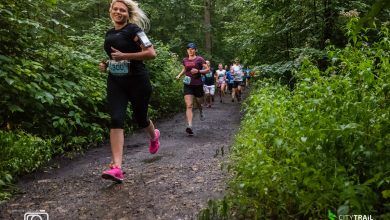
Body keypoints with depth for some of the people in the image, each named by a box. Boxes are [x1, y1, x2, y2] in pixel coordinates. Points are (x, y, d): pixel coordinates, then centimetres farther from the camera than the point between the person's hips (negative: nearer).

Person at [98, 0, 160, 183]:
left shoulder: (134, 29, -8)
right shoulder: (109, 34, 13)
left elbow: (151, 53, -17)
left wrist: (124, 56, -21)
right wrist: (106, 65, 8)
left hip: (137, 82, -5)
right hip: (115, 83, 5)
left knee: (139, 118, 11)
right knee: (116, 120, -12)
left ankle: (154, 136, 48)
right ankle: (117, 167, -17)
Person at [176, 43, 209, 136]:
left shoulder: (199, 59, -4)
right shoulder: (185, 60, 7)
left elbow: (207, 69, -4)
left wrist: (198, 71, -18)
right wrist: (179, 75, 8)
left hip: (198, 85, -1)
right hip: (188, 85, 2)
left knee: (199, 103, 18)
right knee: (189, 106, -12)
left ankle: (201, 112, 55)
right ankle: (189, 126, -21)